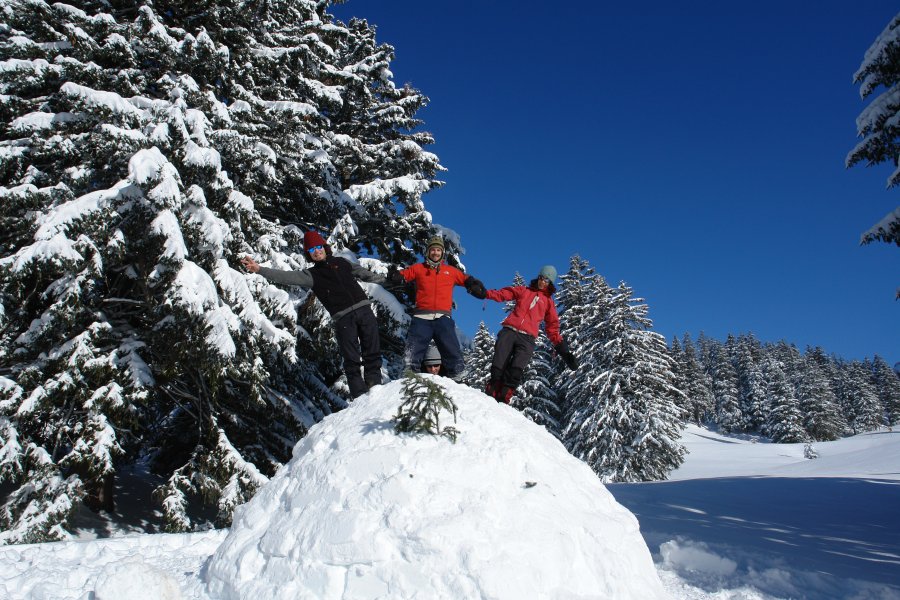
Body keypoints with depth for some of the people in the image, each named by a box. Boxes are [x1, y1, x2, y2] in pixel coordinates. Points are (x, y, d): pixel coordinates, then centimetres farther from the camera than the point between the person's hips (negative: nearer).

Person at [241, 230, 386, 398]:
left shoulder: (342, 262, 19)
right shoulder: (311, 275, 9)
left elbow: (363, 273, 31)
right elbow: (286, 277, -3)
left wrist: (383, 278, 39)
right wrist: (259, 269, -14)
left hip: (363, 308, 3)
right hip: (343, 317, -3)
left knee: (372, 352, 2)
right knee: (351, 359, -5)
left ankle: (375, 386, 10)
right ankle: (360, 395, -1)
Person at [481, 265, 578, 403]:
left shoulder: (549, 301, 23)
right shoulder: (524, 290, 24)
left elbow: (552, 327, 21)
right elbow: (503, 294, 14)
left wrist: (563, 350, 12)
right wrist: (485, 293, -4)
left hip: (527, 338, -1)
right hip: (509, 331, 1)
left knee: (517, 368, -22)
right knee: (498, 366, -11)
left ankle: (503, 396, -20)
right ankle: (491, 391, -5)